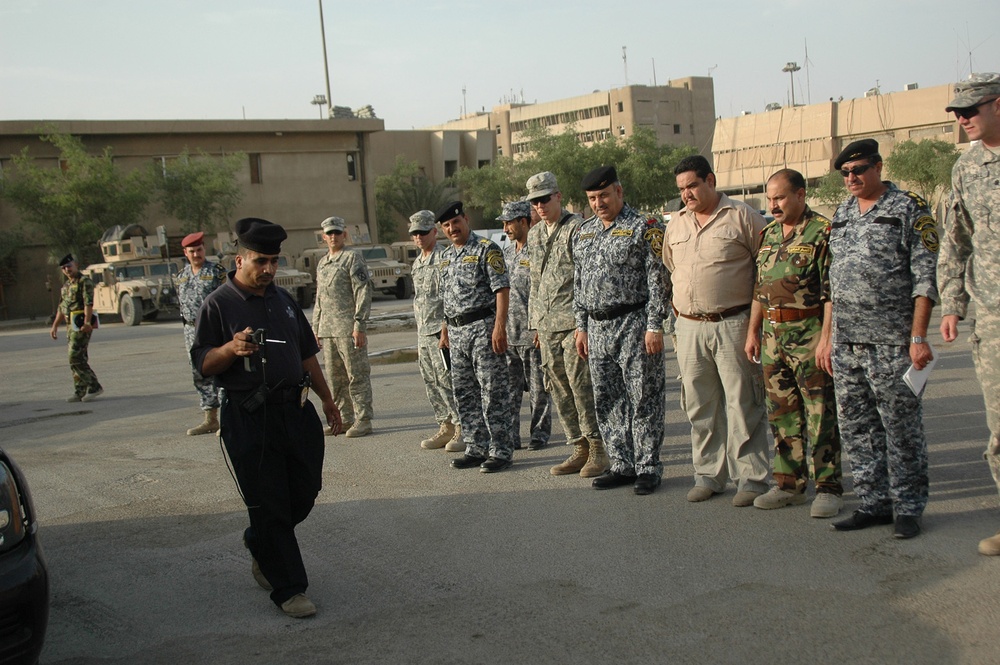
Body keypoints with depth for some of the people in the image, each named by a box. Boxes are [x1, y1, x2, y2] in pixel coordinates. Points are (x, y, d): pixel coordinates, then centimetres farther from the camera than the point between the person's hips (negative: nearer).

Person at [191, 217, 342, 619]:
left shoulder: (283, 300, 15)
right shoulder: (218, 305, -4)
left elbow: (307, 355, 22)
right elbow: (202, 364, -7)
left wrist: (327, 400, 22)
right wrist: (232, 349, -26)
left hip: (297, 411, 6)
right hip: (249, 419, -6)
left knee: (305, 492, 11)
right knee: (269, 506, -1)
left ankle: (260, 548, 39)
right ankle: (288, 588, 10)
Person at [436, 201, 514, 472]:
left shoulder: (486, 249, -7)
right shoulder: (446, 256, 17)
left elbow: (502, 289, -13)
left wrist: (499, 327, -21)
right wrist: (445, 330, 20)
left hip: (482, 327, -8)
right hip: (457, 331, 8)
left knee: (493, 392, -5)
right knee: (464, 393, 11)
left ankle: (501, 451, 0)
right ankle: (476, 449, 20)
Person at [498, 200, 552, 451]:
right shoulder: (506, 253, 16)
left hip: (533, 333, -7)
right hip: (508, 333, 7)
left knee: (538, 388, 3)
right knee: (509, 387, 7)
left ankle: (540, 433, 12)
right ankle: (511, 436, 13)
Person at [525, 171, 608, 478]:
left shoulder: (577, 228, -6)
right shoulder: (534, 235, 18)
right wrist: (535, 323, 20)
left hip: (573, 321, -7)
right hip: (546, 325, 7)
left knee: (580, 384, -8)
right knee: (558, 389, 7)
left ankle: (598, 448, 3)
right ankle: (579, 449, 15)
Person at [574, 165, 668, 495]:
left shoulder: (645, 228, -5)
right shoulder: (584, 232, 14)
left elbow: (658, 279, -10)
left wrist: (654, 326, -15)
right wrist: (582, 326, 12)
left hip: (634, 323, -7)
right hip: (598, 328, 7)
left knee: (643, 400, -2)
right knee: (607, 402, 10)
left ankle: (647, 468, 7)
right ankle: (622, 466, 19)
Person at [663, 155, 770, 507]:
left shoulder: (742, 216, -3)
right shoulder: (676, 223, 13)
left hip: (733, 324, -5)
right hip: (689, 328, 5)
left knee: (743, 403, -2)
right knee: (699, 405, 10)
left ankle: (752, 478, 6)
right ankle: (708, 474, 21)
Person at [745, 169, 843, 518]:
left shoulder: (822, 232, -8)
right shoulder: (769, 234, 14)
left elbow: (833, 292, -13)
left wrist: (826, 338, -19)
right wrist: (753, 331, 16)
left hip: (809, 333, -7)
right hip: (773, 334, 7)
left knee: (820, 414, -2)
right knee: (782, 414, 11)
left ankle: (828, 488, 7)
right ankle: (788, 485, 20)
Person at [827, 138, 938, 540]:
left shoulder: (908, 210, -3)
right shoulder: (841, 215, 15)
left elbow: (924, 278, -8)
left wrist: (918, 337, -15)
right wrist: (829, 337, 14)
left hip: (892, 341, -6)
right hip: (846, 342, 6)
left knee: (901, 427, 0)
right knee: (856, 427, 9)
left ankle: (908, 509, 11)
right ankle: (873, 504, 19)